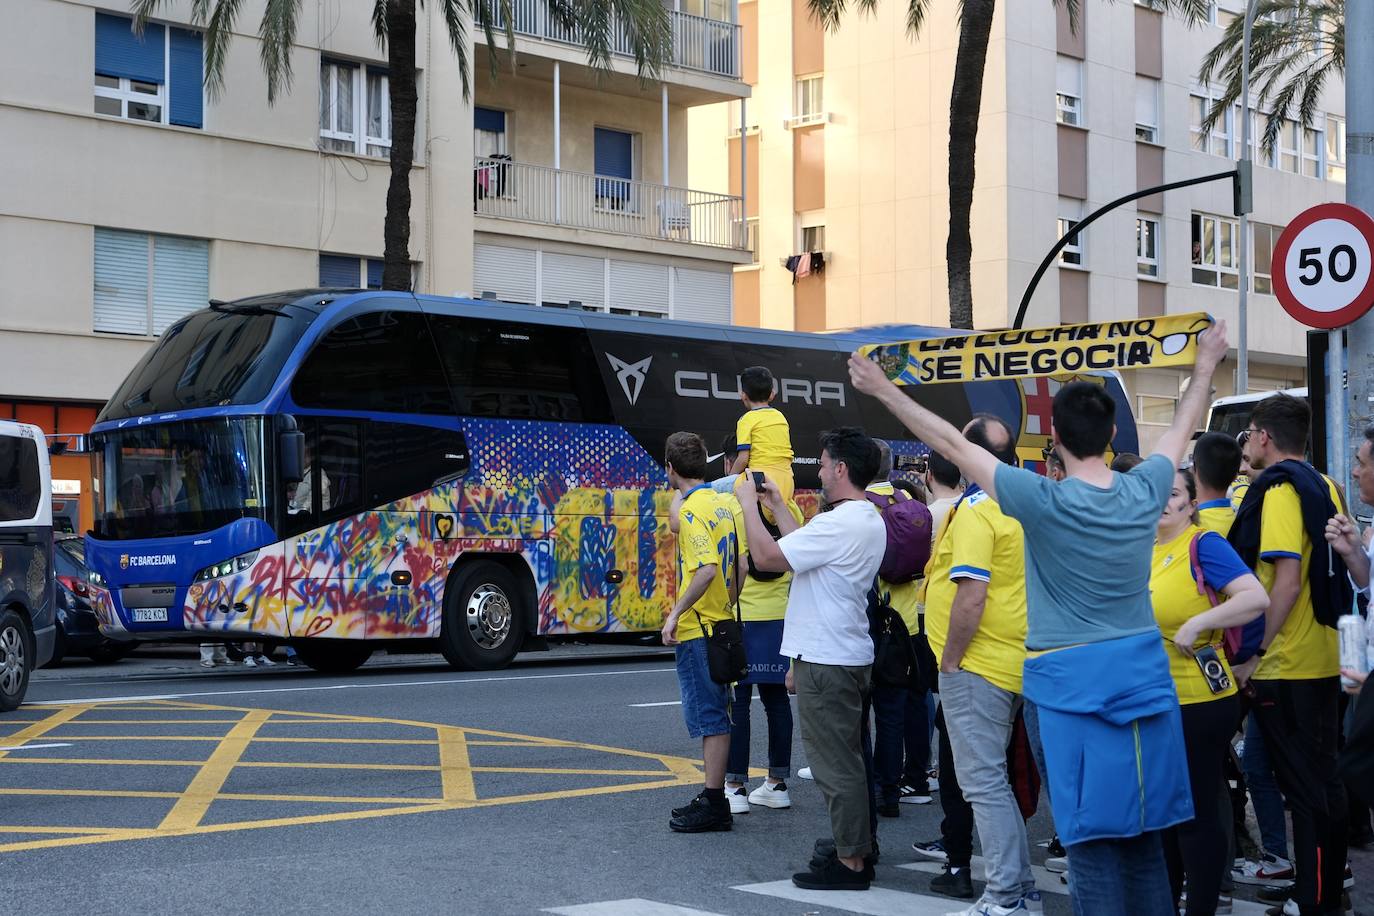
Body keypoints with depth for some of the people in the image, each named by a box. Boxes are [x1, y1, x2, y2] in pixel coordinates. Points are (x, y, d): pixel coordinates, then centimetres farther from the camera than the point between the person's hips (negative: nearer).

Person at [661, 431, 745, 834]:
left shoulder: (691, 510, -17)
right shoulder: (726, 504, 9)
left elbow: (706, 569, -28)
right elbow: (742, 563, 11)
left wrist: (675, 614, -22)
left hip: (696, 628, -9)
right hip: (722, 624, 9)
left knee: (707, 716, -5)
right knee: (715, 714, 15)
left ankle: (714, 806, -1)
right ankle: (713, 797, 22)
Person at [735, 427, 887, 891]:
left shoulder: (838, 524, -22)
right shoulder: (870, 520, 11)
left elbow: (767, 557, -20)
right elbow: (803, 549, 19)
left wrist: (749, 505, -8)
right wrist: (777, 504, 21)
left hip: (825, 659, -10)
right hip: (850, 655, 10)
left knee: (834, 765, -4)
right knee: (848, 760, 17)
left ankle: (850, 862, 0)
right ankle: (857, 848, 24)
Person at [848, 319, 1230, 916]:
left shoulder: (1044, 502, -15)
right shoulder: (1144, 492, -2)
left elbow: (953, 444, -9)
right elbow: (1182, 428, 17)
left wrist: (884, 391, -1)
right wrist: (1207, 365, 34)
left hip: (1074, 680, -5)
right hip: (1144, 671, 5)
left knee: (1092, 833, -1)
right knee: (1142, 832, 13)